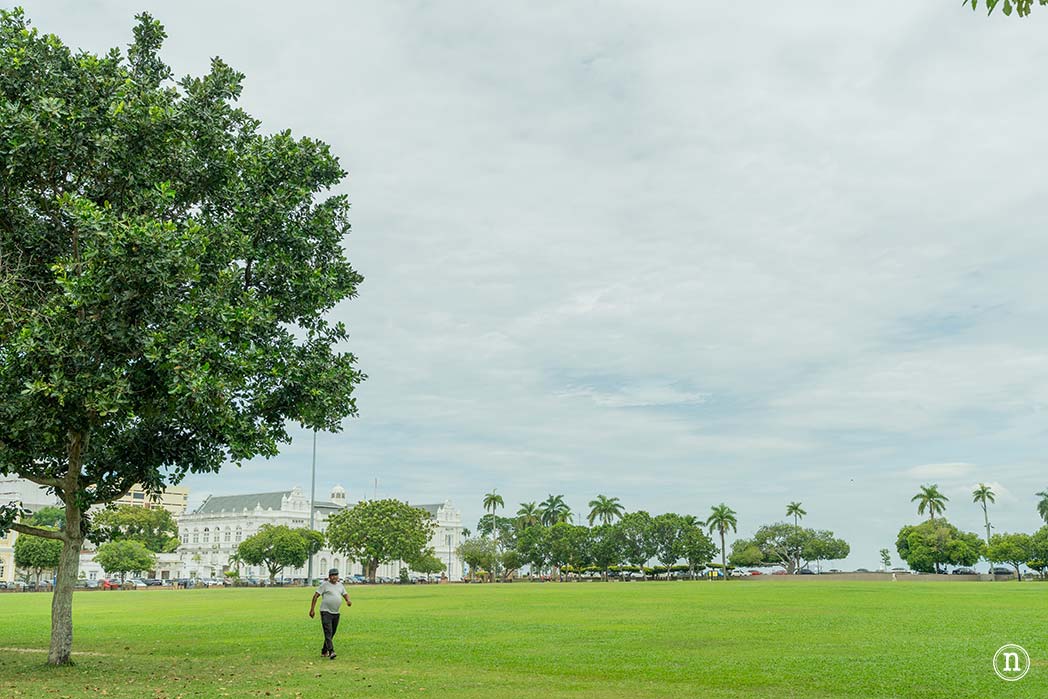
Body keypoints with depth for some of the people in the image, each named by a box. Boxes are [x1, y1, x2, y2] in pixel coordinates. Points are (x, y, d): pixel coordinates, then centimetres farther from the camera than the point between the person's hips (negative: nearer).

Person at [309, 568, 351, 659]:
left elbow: (345, 594, 21)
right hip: (325, 612, -6)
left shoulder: (340, 585, 14)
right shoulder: (325, 584, -4)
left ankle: (324, 652, 24)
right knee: (328, 632, -16)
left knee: (332, 634, 11)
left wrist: (348, 600, -3)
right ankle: (331, 652, -24)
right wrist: (312, 609, -9)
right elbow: (315, 596, -5)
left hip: (336, 613, 6)